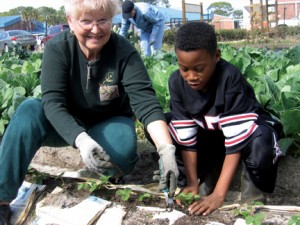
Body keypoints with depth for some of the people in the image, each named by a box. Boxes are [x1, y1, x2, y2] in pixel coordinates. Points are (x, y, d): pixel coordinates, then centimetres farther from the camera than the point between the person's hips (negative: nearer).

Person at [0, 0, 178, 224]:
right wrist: (80, 139, -47)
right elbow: (53, 103, -29)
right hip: (68, 126, 1)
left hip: (109, 123, -1)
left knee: (120, 154, -35)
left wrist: (166, 150, -45)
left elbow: (146, 101, -31)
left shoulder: (124, 51, -22)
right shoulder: (57, 48, -20)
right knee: (30, 110, -29)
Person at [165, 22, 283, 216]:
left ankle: (253, 197, -10)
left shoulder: (231, 77, -34)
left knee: (260, 142, -39)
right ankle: (209, 173, -3)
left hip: (245, 128, -4)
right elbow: (186, 137, -18)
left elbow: (236, 140, -36)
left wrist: (218, 194, -38)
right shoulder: (177, 82, -21)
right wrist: (192, 183, -21)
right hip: (210, 134, 5)